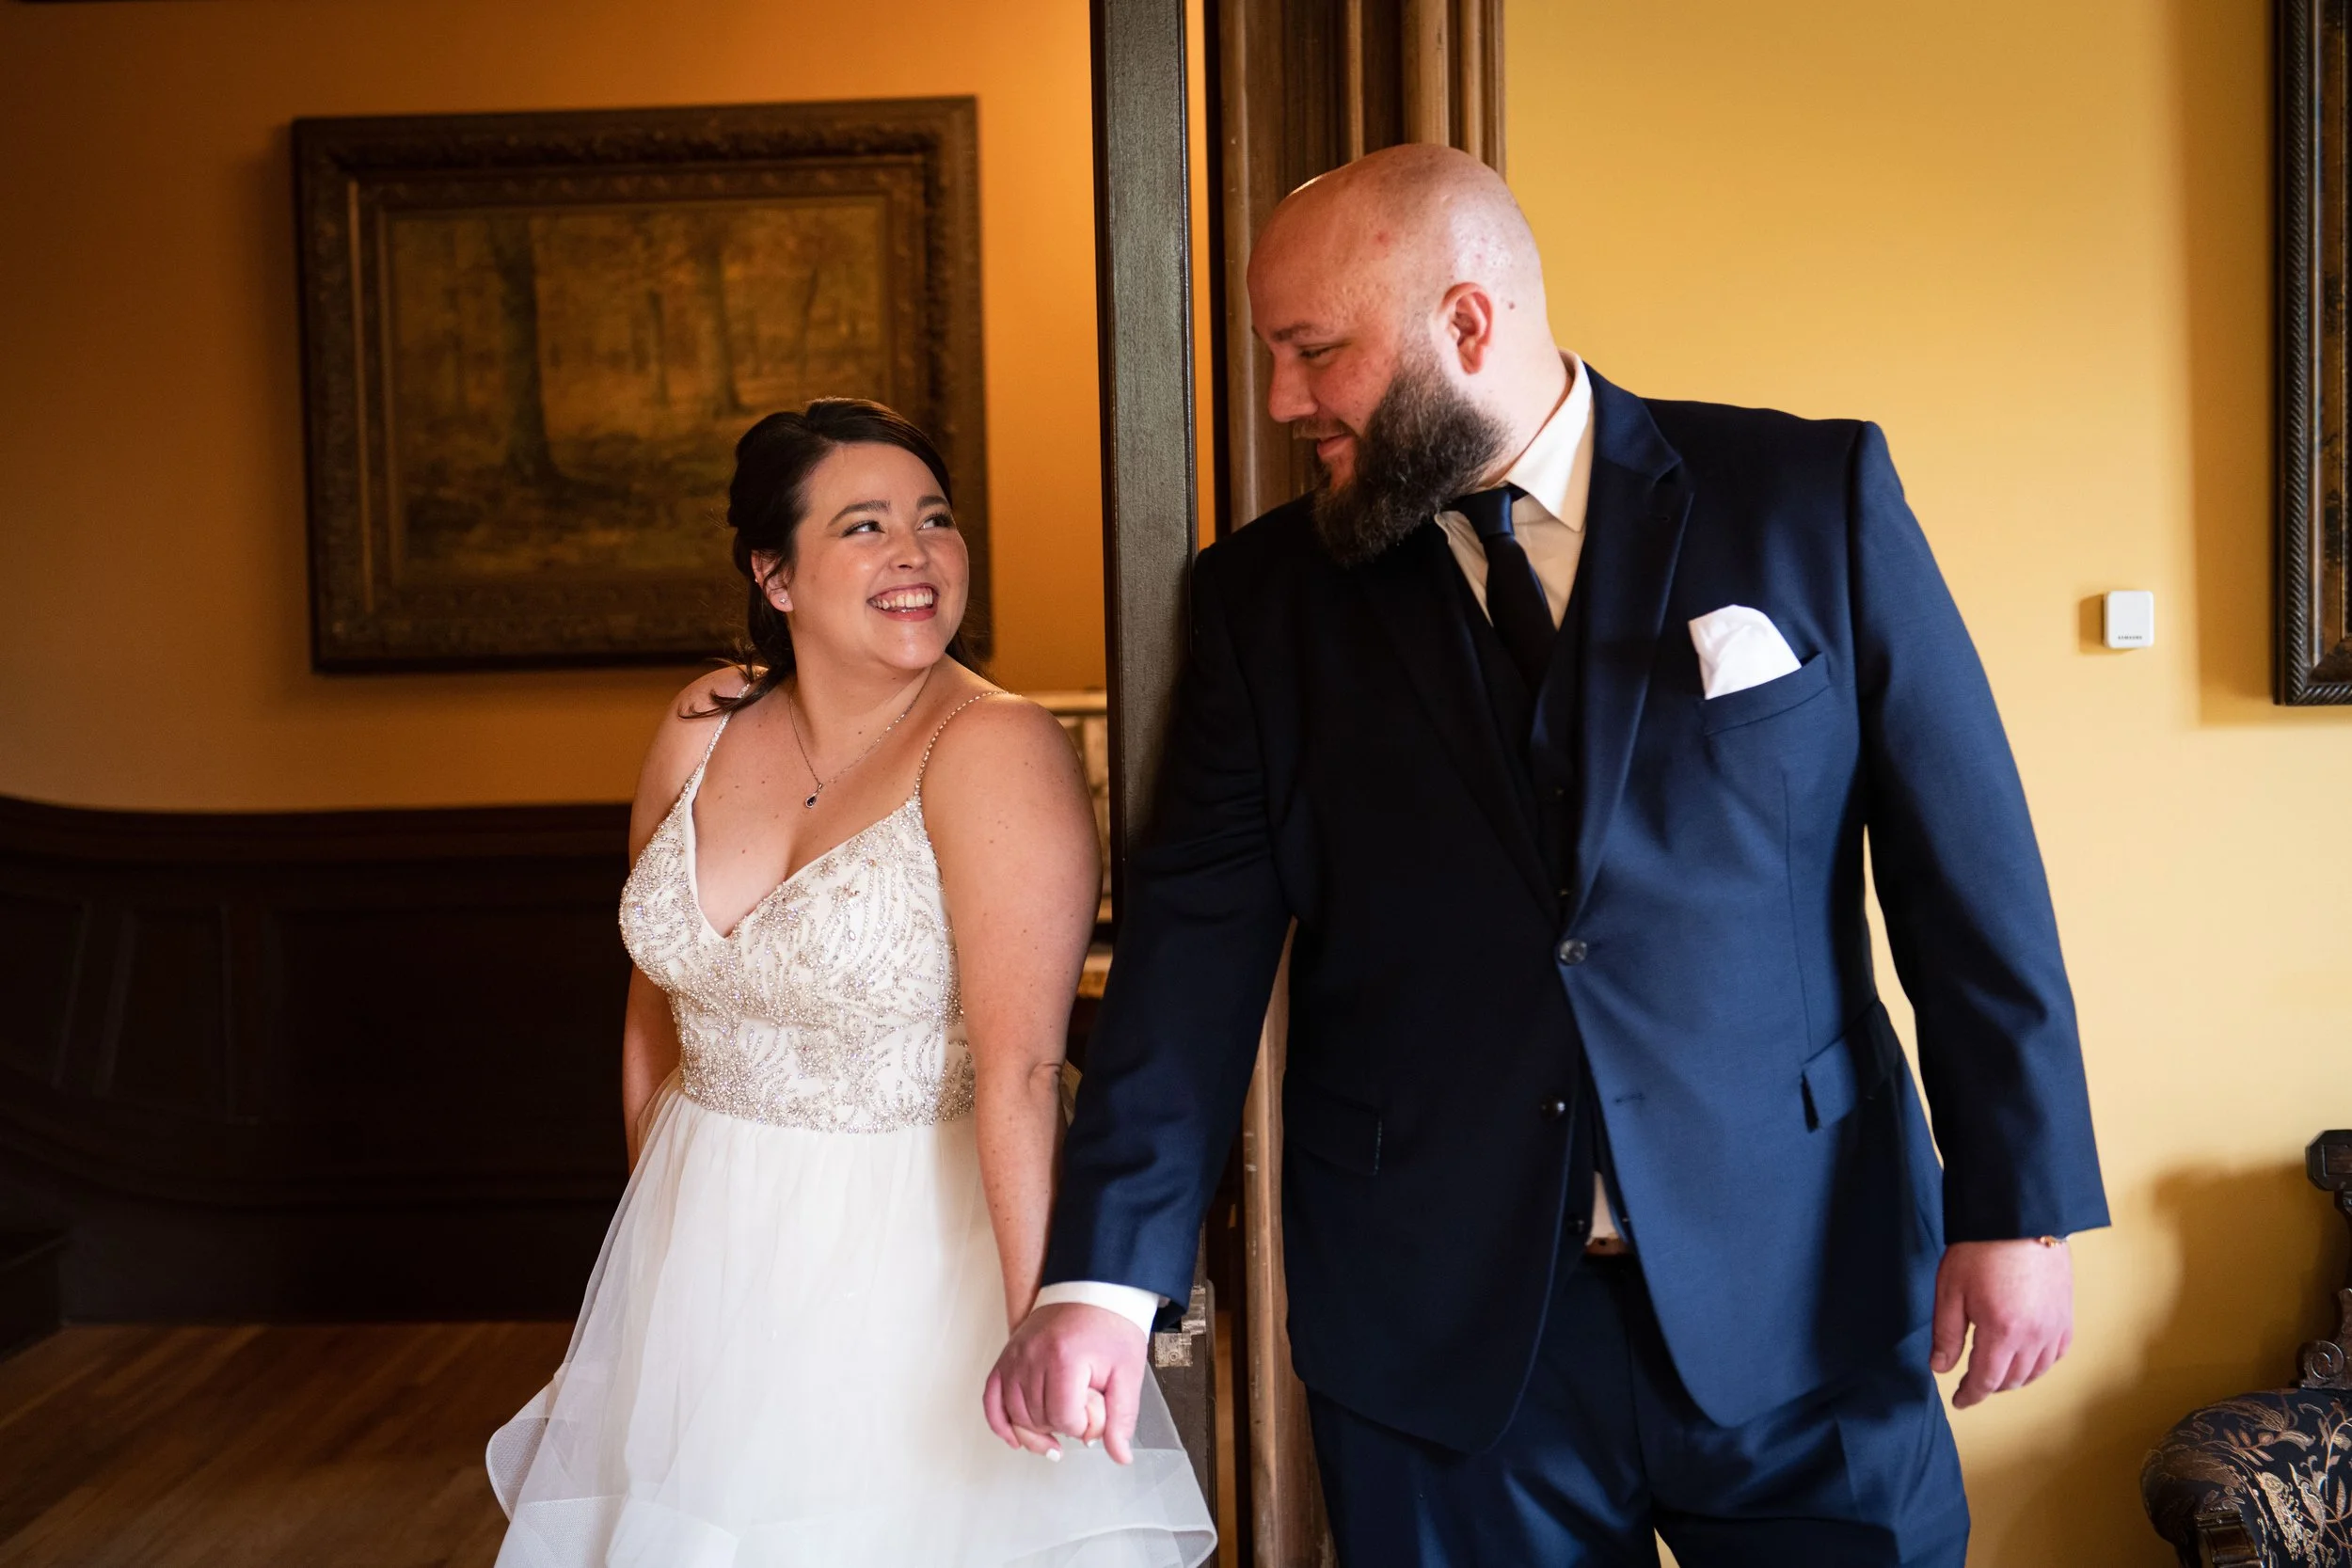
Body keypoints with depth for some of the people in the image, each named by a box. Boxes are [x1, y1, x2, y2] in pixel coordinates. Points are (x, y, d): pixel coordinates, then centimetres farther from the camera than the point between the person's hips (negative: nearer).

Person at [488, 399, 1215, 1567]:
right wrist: (657, 1228, 17)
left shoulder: (994, 751, -18)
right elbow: (657, 1007, 11)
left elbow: (1021, 1070, -26)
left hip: (913, 1266, -5)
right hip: (708, 1261, 6)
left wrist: (1039, 1326, -31)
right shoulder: (704, 732, -1)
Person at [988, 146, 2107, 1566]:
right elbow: (1198, 931, -2)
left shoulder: (1811, 495, -2)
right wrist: (1105, 1273, -11)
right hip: (1436, 1330, 1)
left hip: (1800, 1291, 0)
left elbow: (1968, 859, -1)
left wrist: (2020, 1205, -3)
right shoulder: (1270, 596, 3)